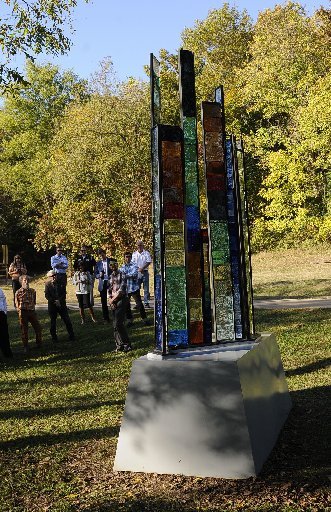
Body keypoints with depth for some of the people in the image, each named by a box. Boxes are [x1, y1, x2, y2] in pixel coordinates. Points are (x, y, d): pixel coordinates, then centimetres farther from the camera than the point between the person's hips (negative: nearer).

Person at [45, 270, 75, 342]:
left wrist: (59, 300, -16)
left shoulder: (61, 283, -1)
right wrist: (54, 301, -17)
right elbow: (47, 295, -7)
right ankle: (54, 337, 19)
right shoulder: (47, 284, -3)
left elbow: (64, 293, -2)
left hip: (61, 304, 1)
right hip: (52, 305, 0)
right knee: (53, 321, 6)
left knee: (67, 320, 1)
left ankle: (71, 336, 13)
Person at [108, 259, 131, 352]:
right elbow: (109, 290, 14)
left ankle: (126, 344, -6)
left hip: (121, 300, -6)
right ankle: (119, 345, 10)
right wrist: (110, 300, -1)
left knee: (118, 324, -14)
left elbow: (122, 289, -11)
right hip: (113, 302, 6)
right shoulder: (110, 276, 16)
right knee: (115, 325, 4)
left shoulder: (122, 275, -3)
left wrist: (113, 299, -8)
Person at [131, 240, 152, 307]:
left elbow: (149, 262, -4)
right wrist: (138, 269, -10)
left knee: (146, 288, -1)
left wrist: (142, 268, -14)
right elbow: (132, 263, 5)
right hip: (137, 272, 2)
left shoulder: (146, 253, 4)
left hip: (145, 272, -1)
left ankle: (146, 302, 3)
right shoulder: (134, 254, 9)